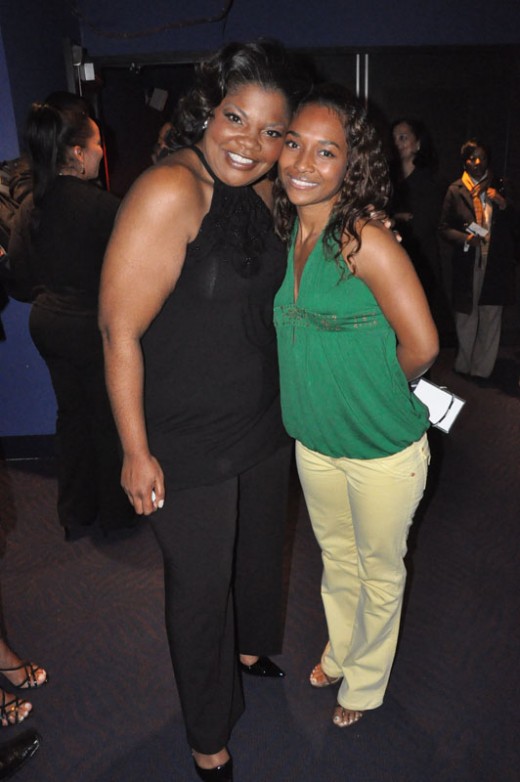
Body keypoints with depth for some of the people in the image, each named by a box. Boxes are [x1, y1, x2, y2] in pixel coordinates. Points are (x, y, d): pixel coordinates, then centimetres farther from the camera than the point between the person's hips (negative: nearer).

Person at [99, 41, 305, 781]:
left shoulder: (261, 191, 2)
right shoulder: (170, 192, -23)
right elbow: (119, 329, -22)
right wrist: (137, 452, -19)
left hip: (264, 424, 8)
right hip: (187, 446, -7)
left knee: (261, 548, 27)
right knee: (201, 586, 12)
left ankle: (253, 648, 60)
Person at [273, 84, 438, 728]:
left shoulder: (366, 241, -23)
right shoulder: (287, 234, -2)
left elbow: (421, 347, -20)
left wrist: (372, 390, -5)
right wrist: (326, 384, 1)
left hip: (383, 450, -5)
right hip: (314, 442, 6)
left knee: (379, 571, 19)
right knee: (336, 558, 26)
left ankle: (365, 683, 45)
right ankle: (339, 652, 54)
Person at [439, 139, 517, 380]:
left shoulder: (499, 188, 9)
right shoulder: (456, 190, 2)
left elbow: (514, 225, 8)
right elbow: (444, 227, 2)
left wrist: (503, 204, -9)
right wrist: (464, 238, -15)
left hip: (496, 262, 2)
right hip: (468, 263, -2)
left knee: (491, 317, 4)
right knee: (466, 315, 6)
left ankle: (482, 368, 16)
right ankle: (464, 365, 23)